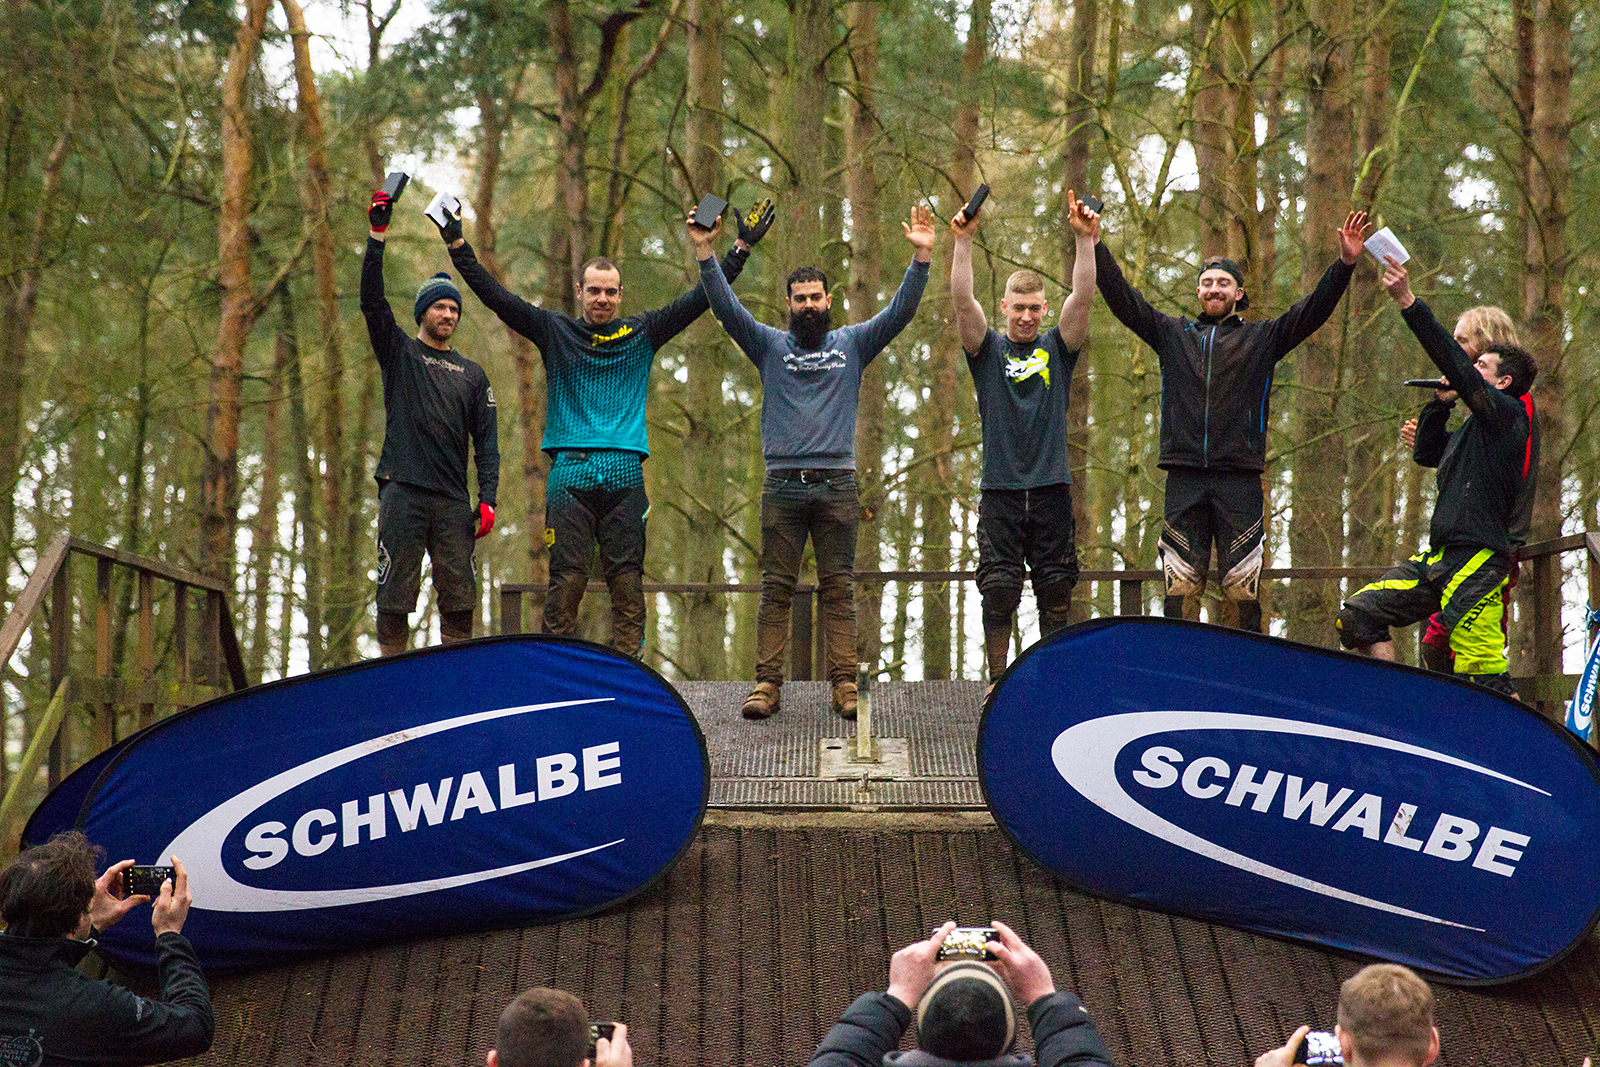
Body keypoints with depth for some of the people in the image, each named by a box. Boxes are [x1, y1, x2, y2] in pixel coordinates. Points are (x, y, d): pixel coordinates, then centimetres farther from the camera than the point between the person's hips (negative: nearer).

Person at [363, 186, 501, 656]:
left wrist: (487, 498, -1)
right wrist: (378, 235, -11)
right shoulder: (399, 353, 11)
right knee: (395, 593, -4)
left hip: (453, 500, 3)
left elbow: (486, 440, 12)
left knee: (459, 597, -1)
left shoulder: (472, 375, 17)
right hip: (403, 493, -3)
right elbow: (372, 301, -3)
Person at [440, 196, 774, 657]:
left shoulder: (642, 334, 13)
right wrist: (458, 246, 0)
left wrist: (742, 247, 9)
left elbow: (699, 299, 13)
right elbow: (496, 296, 7)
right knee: (566, 579, -5)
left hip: (625, 475, 1)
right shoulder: (554, 332, 11)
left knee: (627, 581, -1)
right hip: (569, 473, -1)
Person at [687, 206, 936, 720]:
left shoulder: (853, 344, 11)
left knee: (839, 589, 1)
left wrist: (921, 258, -10)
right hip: (782, 485, 0)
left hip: (837, 484, 0)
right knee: (776, 588, 0)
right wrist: (705, 253, -11)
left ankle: (844, 683, 0)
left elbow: (900, 311, 3)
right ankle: (766, 682, 1)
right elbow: (727, 308, 0)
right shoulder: (770, 345, 11)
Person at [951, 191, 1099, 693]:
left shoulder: (1056, 348, 9)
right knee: (999, 590, -3)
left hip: (1051, 487, 1)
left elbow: (1083, 297, -3)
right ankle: (998, 681, 6)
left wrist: (1085, 238, -15)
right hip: (1000, 487, -1)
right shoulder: (988, 350, 7)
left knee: (1055, 591, 4)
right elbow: (962, 301, -7)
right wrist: (963, 241, -19)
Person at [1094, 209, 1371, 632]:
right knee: (1178, 588, -1)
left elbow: (1311, 311, 3)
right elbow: (1123, 298, 12)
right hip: (1185, 476, 1)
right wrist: (1094, 246, 1)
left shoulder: (1261, 338, 13)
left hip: (1239, 478, -1)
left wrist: (1344, 264, -11)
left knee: (1244, 589, -3)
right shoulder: (1172, 334, 17)